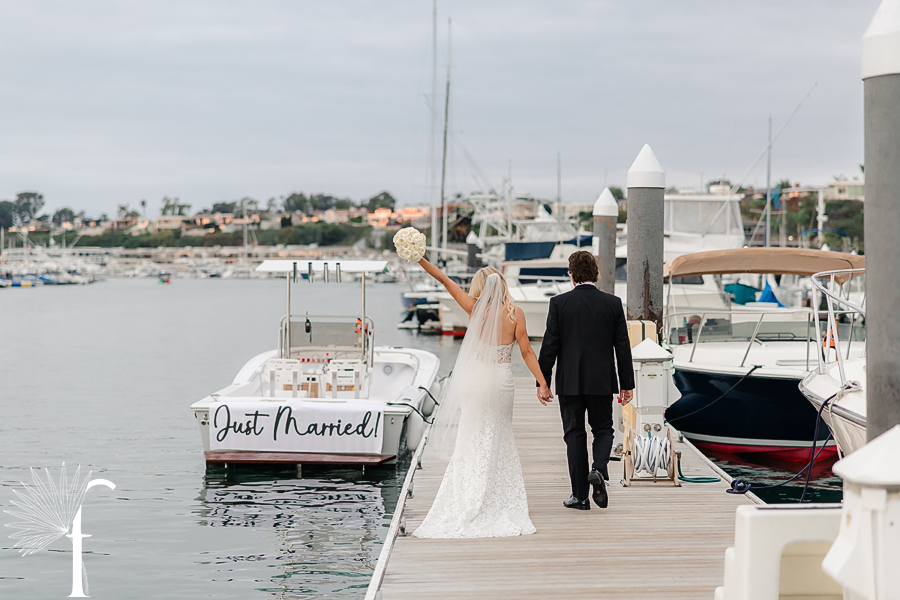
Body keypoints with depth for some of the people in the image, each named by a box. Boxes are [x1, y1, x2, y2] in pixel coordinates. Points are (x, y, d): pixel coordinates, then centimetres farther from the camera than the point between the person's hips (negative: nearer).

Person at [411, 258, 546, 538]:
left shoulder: (476, 309, -6)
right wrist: (542, 382, -2)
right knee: (500, 440, 11)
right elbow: (527, 351, -5)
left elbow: (446, 281, -3)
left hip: (475, 382, -1)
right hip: (502, 382, 1)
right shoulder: (515, 313, -4)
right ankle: (502, 502, 12)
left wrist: (421, 260, 2)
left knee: (474, 441, 6)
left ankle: (471, 502, 4)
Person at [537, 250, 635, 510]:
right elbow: (622, 346, 2)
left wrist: (542, 381, 0)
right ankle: (599, 469, -12)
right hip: (602, 381, 1)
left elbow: (550, 345, -6)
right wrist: (627, 384, 8)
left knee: (574, 433, 7)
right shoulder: (613, 303, 0)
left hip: (570, 381, -1)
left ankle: (580, 496, 8)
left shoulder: (559, 303, -5)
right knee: (603, 429, 16)